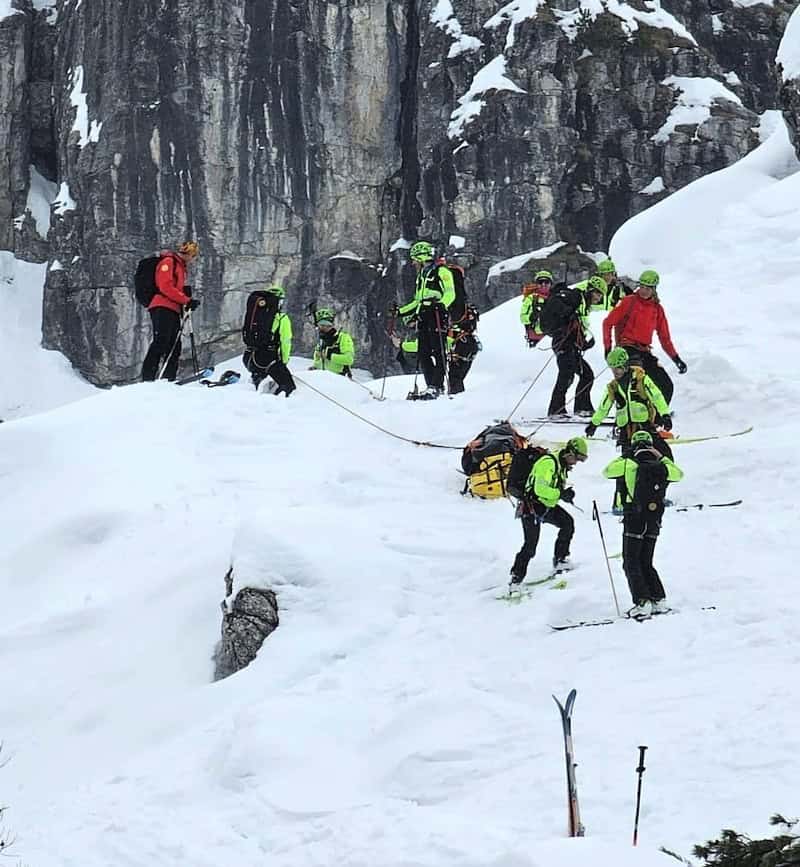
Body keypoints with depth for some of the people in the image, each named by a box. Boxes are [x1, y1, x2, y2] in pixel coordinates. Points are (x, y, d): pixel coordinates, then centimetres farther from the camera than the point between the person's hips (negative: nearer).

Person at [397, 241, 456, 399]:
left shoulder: (441, 272, -1)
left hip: (438, 317, -8)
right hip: (423, 319, 8)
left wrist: (441, 304, -31)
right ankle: (432, 386, 2)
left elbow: (450, 293, -12)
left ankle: (437, 386, -14)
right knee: (423, 354, 1)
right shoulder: (421, 276, 25)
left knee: (438, 352, -11)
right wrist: (400, 312, 28)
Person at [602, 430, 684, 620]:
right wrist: (662, 457, 26)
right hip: (654, 524, 5)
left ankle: (642, 603, -12)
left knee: (631, 564, 0)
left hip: (634, 522, -5)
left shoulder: (629, 465, -10)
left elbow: (607, 472, 4)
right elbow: (679, 474, 22)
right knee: (646, 564, 17)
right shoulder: (662, 468, 1)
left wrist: (620, 459, 19)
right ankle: (659, 601, 12)